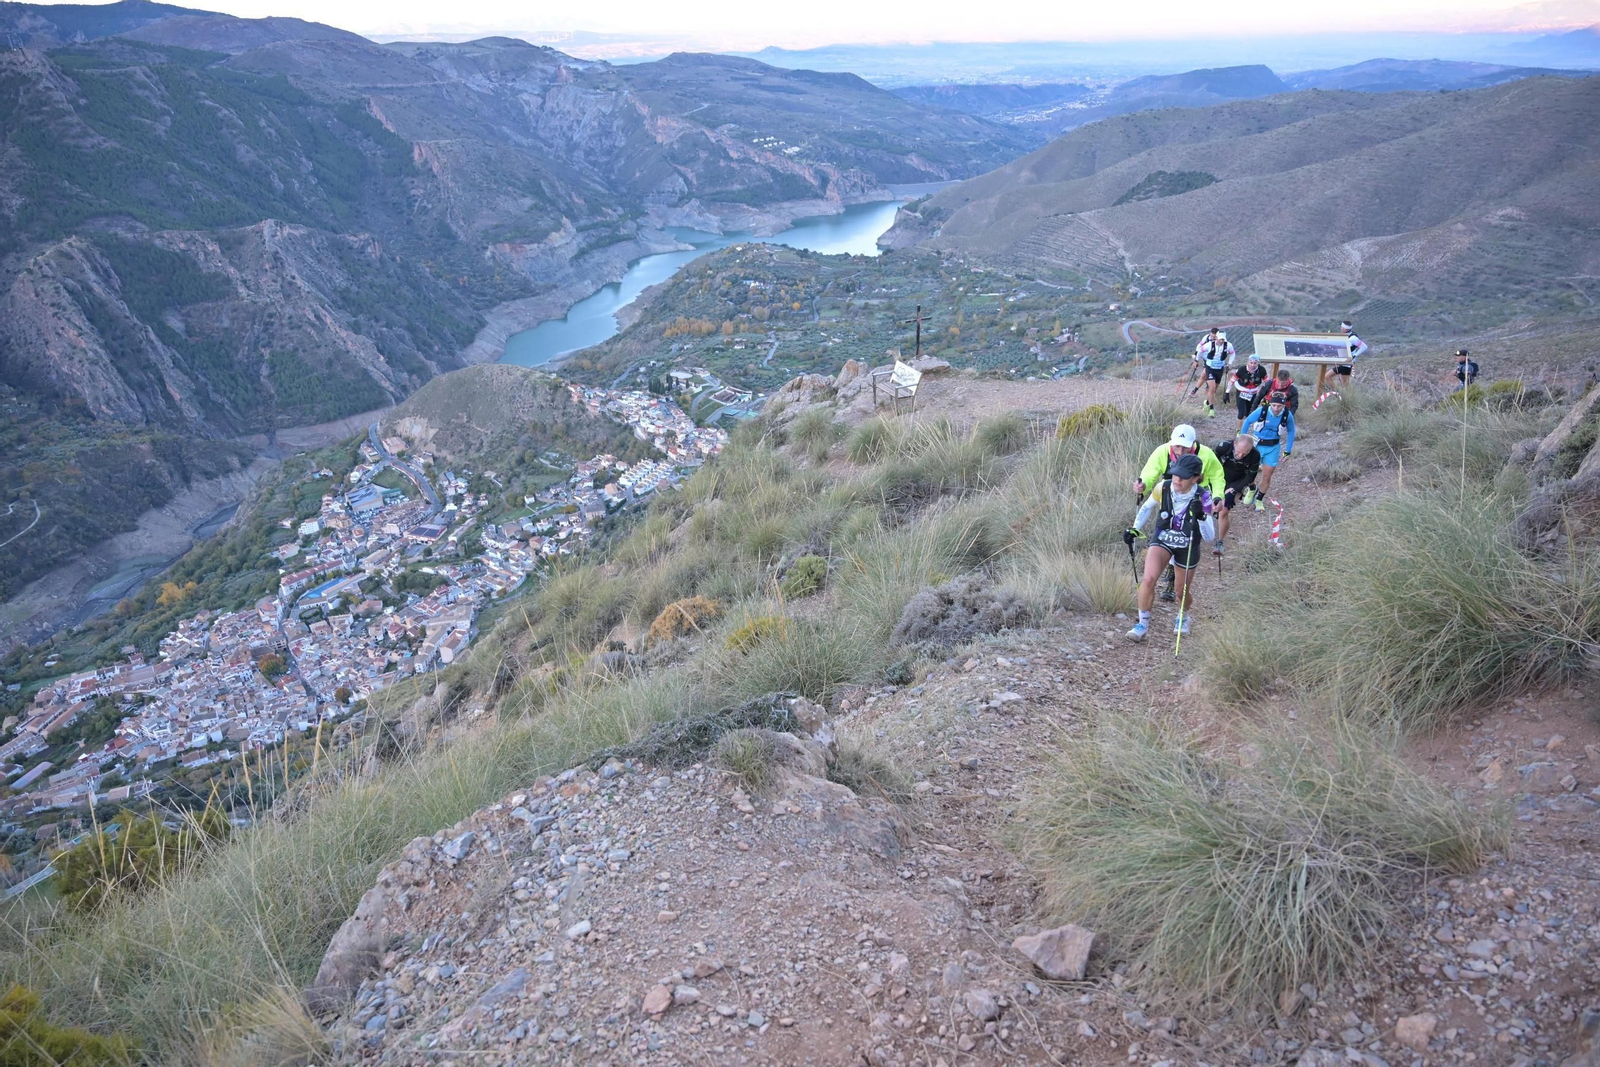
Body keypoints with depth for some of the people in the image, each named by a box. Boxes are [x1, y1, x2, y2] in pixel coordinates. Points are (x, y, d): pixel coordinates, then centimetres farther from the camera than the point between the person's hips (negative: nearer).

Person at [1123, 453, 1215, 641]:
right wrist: (1135, 529, -3)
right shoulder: (1163, 488, -18)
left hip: (1187, 549, 0)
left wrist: (1201, 516, -39)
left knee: (1182, 592, 13)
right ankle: (1143, 624, -7)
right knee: (1148, 579, -24)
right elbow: (1147, 507, 5)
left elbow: (1209, 537, -23)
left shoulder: (1202, 498, -23)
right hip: (1162, 541, 1)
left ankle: (1183, 617, 49)